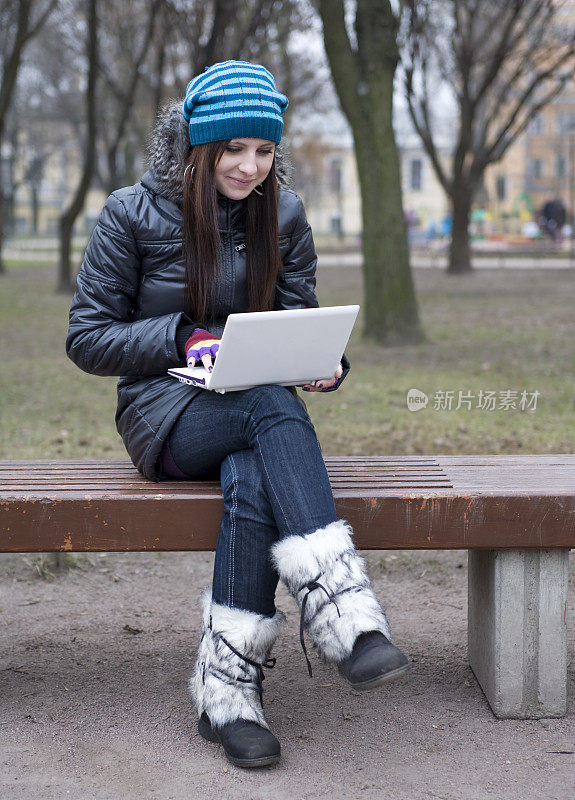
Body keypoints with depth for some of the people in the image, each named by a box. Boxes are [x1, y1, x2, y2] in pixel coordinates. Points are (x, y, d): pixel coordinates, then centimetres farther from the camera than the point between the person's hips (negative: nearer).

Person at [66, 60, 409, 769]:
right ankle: (342, 610, -46)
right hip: (166, 415, -3)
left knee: (251, 482, -36)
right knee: (273, 409, -37)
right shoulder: (133, 214, -2)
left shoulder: (283, 215, 8)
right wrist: (183, 337, -15)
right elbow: (87, 338, 0)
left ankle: (227, 684, -33)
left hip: (259, 410, 3)